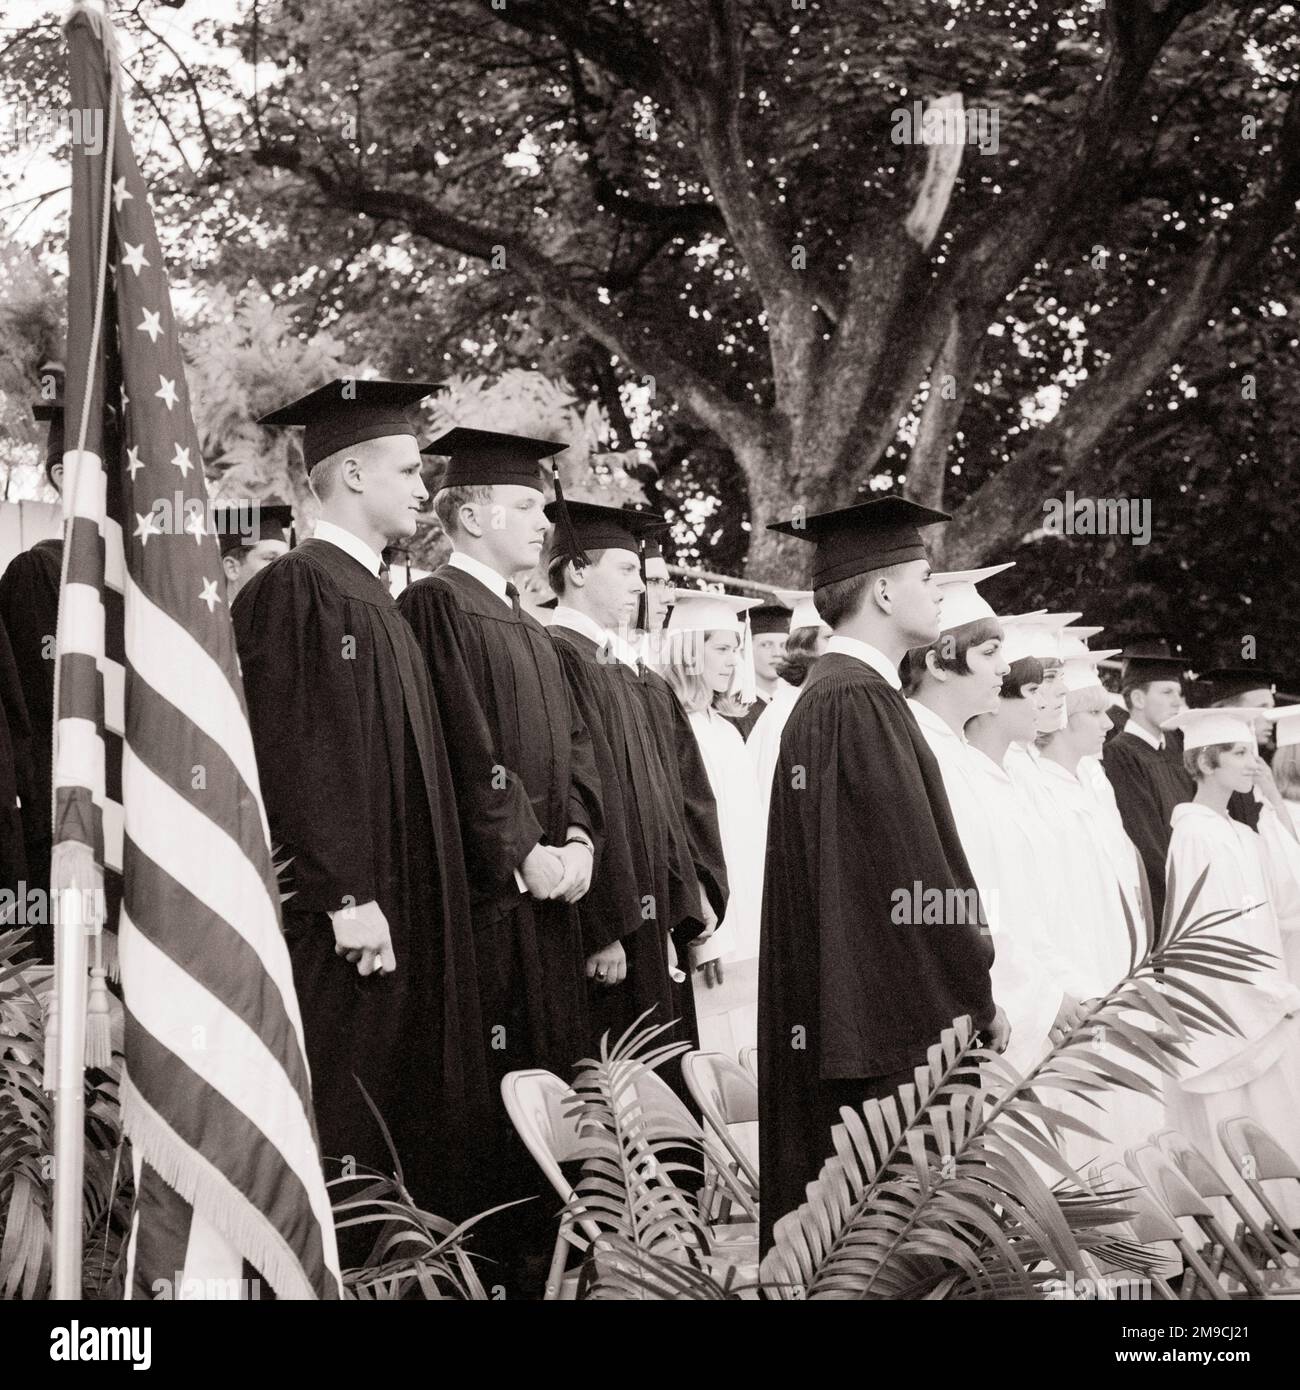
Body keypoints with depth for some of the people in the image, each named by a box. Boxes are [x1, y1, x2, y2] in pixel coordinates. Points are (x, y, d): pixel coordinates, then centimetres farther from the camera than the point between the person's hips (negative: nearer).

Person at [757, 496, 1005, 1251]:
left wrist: (968, 991, 20)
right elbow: (914, 875, -18)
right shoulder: (862, 704, -15)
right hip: (885, 1020, -10)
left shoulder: (828, 697, 16)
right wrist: (979, 1001, -9)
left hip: (839, 1013, 10)